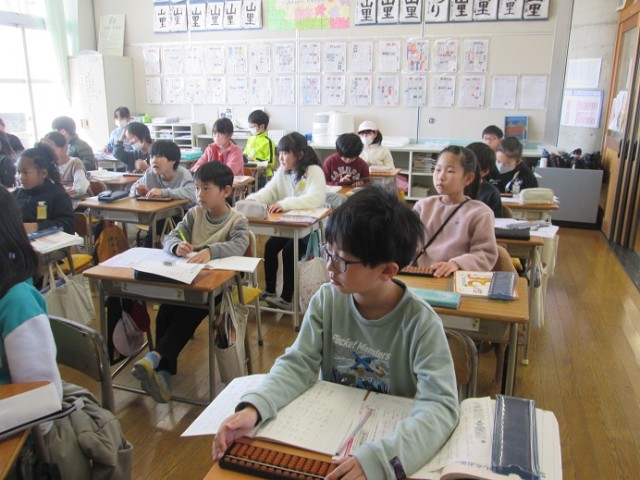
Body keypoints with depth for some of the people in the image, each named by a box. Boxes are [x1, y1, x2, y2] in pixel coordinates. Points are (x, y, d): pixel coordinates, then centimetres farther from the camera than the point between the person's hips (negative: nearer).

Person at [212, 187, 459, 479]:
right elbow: (297, 363, -8)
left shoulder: (420, 323, -20)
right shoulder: (328, 299, -8)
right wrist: (253, 408, -25)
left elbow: (440, 405, -26)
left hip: (388, 439, -1)